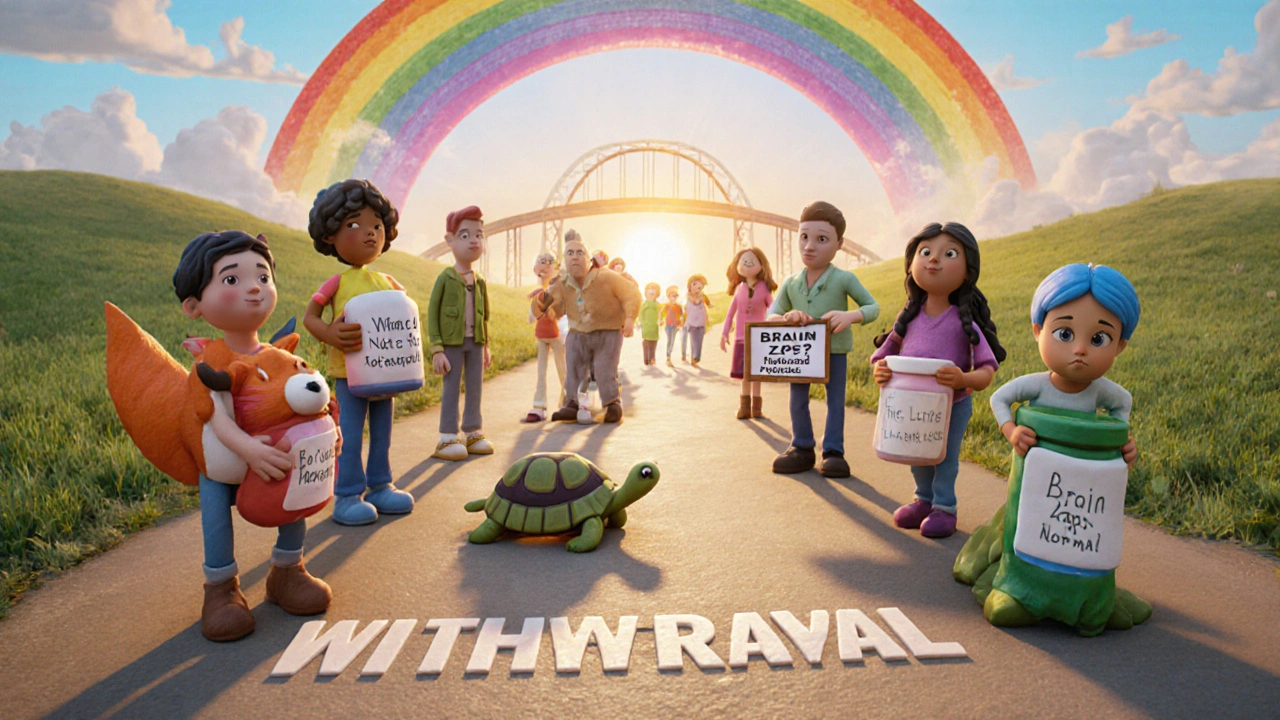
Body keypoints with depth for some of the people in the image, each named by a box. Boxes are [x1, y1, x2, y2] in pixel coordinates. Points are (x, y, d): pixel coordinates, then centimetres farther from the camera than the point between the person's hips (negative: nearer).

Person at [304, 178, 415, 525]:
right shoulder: (337, 283, -5)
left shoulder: (387, 282, 7)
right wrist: (330, 334, -23)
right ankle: (347, 495, 11)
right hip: (349, 372, -5)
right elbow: (309, 317, -5)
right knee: (351, 435, 0)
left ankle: (380, 486, 27)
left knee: (382, 432, 14)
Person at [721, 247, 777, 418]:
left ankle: (756, 406, 11)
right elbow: (730, 312, 7)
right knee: (744, 372, 4)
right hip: (741, 338, 2)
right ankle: (745, 405, 11)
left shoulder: (764, 288, -5)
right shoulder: (740, 289, 2)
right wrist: (724, 333, 6)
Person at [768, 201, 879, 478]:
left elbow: (873, 307, -6)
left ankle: (833, 451, 14)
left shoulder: (844, 279, -11)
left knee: (835, 400, 4)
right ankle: (802, 449, 22)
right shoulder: (790, 283, -2)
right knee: (797, 400, 9)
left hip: (835, 349, -3)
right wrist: (787, 317, -24)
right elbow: (771, 315, 0)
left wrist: (851, 316, -28)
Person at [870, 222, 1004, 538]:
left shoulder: (965, 323, -16)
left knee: (945, 456, 7)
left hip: (953, 405, -3)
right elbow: (885, 352, 1)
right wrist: (879, 370, -22)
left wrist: (965, 379, -38)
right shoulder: (909, 318, -6)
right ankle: (924, 498, 38)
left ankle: (944, 507, 26)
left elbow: (988, 371, -17)